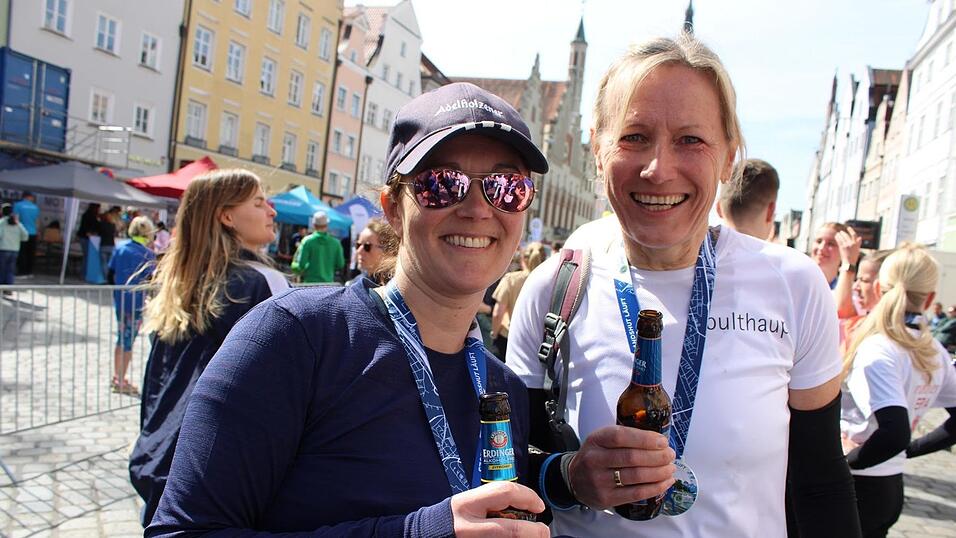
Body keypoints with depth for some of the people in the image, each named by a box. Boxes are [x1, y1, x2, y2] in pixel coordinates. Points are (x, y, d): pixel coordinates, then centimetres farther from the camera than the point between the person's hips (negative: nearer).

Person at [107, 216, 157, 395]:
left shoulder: (119, 248, 3)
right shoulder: (148, 254, -13)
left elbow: (109, 274, 7)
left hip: (119, 299, 6)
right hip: (137, 302, -5)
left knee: (121, 337, 18)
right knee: (129, 340, 3)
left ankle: (116, 377, 29)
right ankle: (121, 382, 10)